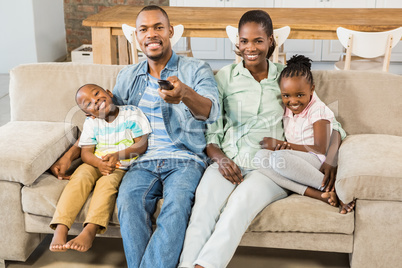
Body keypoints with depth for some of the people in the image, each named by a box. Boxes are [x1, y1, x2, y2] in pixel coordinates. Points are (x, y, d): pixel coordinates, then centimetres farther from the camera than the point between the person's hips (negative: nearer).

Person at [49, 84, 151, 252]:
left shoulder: (132, 114, -1)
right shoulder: (91, 123, 8)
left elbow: (142, 144, -7)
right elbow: (86, 152, 3)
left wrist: (117, 155, -23)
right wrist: (99, 163, -22)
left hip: (123, 166, -3)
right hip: (97, 163, 3)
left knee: (108, 182, -34)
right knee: (80, 177, -28)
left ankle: (90, 230, -44)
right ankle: (60, 229, -35)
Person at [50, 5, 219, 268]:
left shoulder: (196, 69, 5)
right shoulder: (129, 76, 18)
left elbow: (212, 112, -14)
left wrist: (185, 93, -38)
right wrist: (70, 155, 14)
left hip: (185, 160, -2)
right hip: (143, 161, 3)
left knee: (177, 203, -34)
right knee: (128, 200, -30)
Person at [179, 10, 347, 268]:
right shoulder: (225, 76, 14)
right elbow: (211, 130, 11)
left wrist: (330, 160, -5)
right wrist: (219, 157, -10)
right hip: (229, 163, 1)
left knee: (241, 200, -35)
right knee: (204, 205, -33)